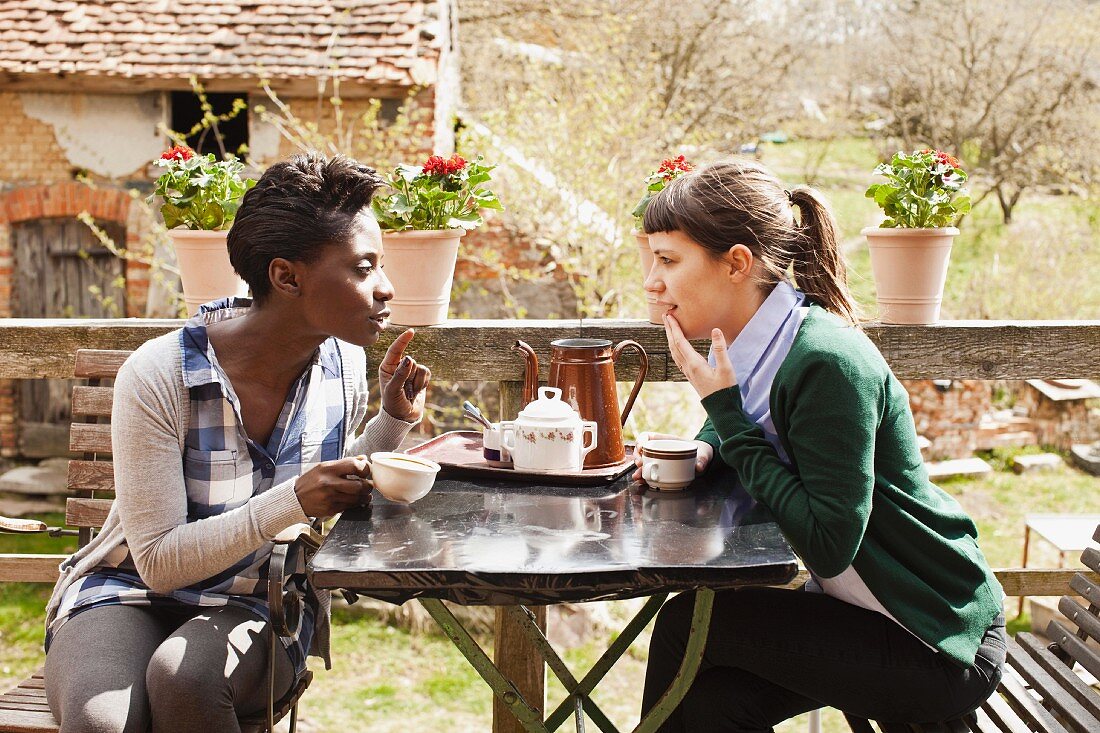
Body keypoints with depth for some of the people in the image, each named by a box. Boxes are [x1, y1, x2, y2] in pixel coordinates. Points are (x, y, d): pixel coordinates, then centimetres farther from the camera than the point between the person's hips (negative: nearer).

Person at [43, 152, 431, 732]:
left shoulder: (344, 365, -6)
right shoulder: (158, 376, -20)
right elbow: (160, 561, -18)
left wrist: (392, 422, -4)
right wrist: (292, 503, -30)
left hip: (261, 607, 3)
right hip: (127, 592, -3)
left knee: (183, 677, -32)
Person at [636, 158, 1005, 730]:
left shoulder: (827, 364, -26)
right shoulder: (747, 343, -1)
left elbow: (828, 545, -28)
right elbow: (731, 434, 21)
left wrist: (723, 407, -25)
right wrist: (699, 452, -4)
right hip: (849, 609, 7)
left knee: (687, 624, -14)